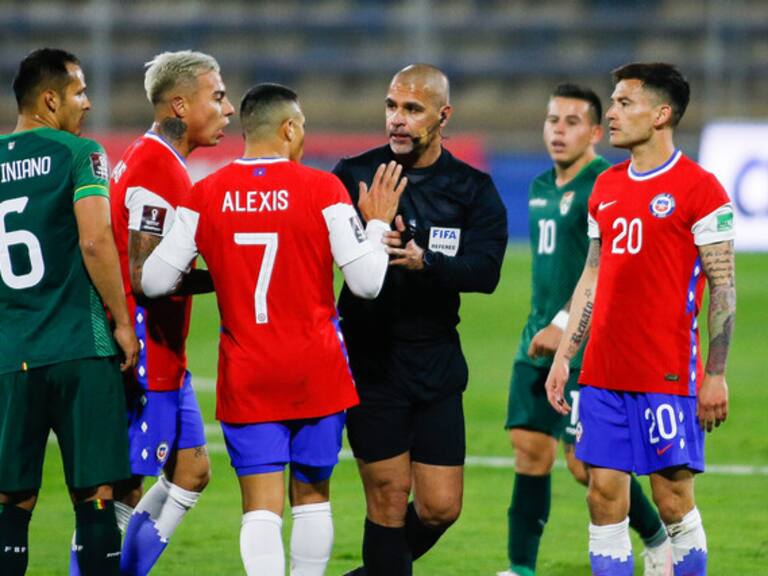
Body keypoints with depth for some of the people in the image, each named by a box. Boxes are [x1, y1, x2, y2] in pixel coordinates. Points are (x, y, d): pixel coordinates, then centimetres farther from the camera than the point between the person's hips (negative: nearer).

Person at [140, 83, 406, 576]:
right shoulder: (322, 190, -8)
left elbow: (155, 281, -1)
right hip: (316, 369, 0)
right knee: (312, 495, 14)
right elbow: (367, 281, -8)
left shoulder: (207, 195, -3)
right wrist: (378, 224, 8)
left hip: (246, 376, 1)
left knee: (262, 506, -3)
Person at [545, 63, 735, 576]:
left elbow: (722, 286, -7)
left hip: (669, 377, -6)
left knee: (674, 500, -3)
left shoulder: (700, 189, -6)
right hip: (604, 374, 6)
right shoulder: (606, 187, 13)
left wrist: (716, 376, -11)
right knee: (604, 495, 3)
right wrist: (563, 356, 14)